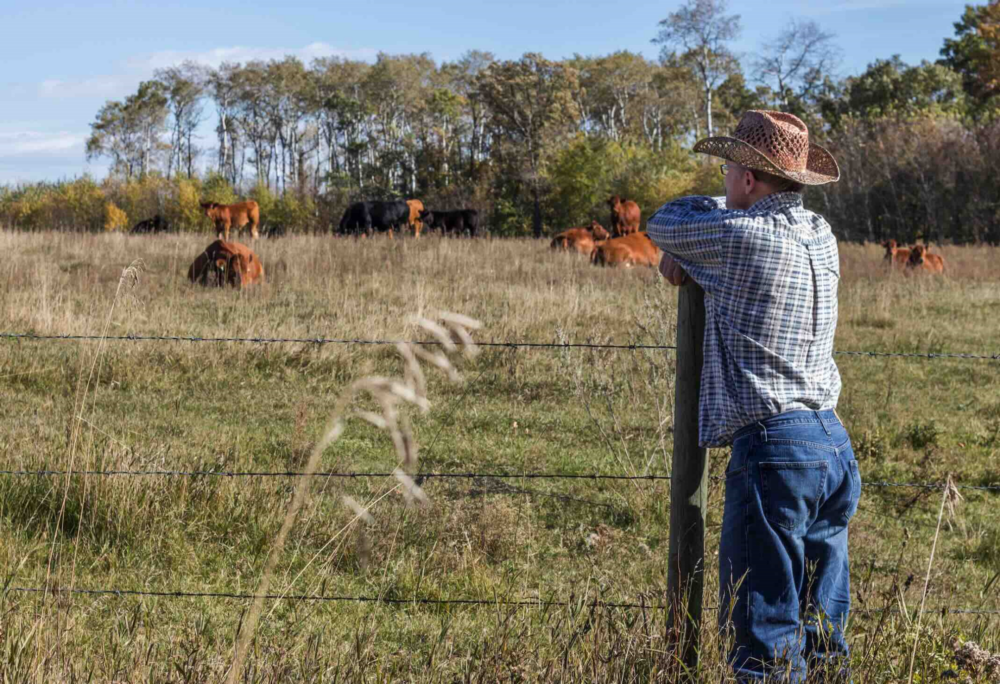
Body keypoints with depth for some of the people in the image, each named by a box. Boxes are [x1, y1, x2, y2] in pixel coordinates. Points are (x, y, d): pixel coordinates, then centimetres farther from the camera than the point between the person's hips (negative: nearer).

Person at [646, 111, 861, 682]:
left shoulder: (741, 234, -11)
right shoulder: (820, 235, 12)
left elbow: (663, 223, 6)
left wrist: (700, 220, 23)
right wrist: (689, 254, 17)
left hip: (774, 447, -8)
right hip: (836, 444, 8)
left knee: (766, 633, -4)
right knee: (822, 630, 15)